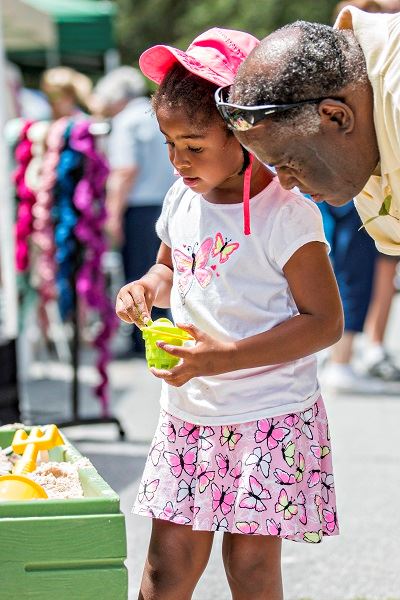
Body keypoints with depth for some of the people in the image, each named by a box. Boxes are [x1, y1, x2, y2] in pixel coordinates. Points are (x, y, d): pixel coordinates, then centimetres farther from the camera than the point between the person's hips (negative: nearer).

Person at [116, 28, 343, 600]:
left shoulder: (286, 214, -15)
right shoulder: (183, 200, 7)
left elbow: (325, 322, -15)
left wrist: (227, 357, -23)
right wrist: (149, 287, 1)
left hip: (270, 418, -6)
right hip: (189, 416, 6)